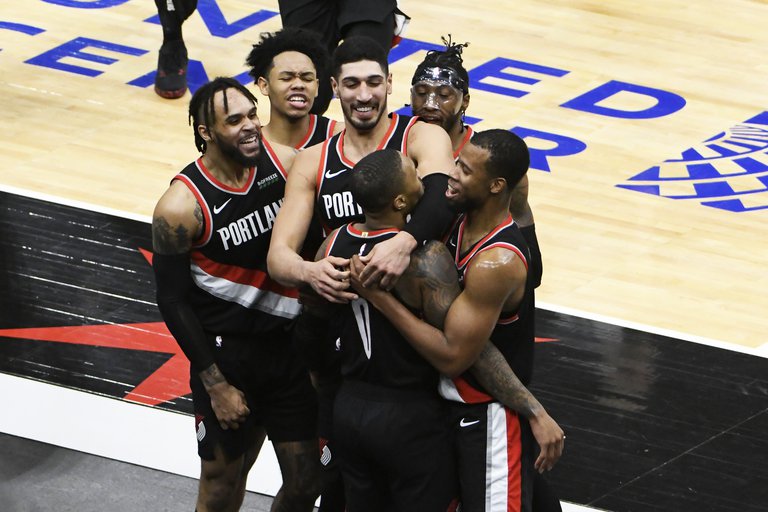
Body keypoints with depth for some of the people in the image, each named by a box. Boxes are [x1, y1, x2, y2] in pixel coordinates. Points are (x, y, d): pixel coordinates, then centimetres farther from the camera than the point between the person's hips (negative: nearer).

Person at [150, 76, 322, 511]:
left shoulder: (284, 162, -7)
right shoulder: (181, 207, -18)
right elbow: (174, 302, -11)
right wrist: (216, 386, -10)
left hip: (290, 345, 4)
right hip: (226, 356, -4)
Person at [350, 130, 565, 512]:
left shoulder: (496, 262, -28)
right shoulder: (461, 222, -2)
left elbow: (452, 357, -26)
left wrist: (378, 296, -26)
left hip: (489, 419, -9)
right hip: (455, 406, 9)